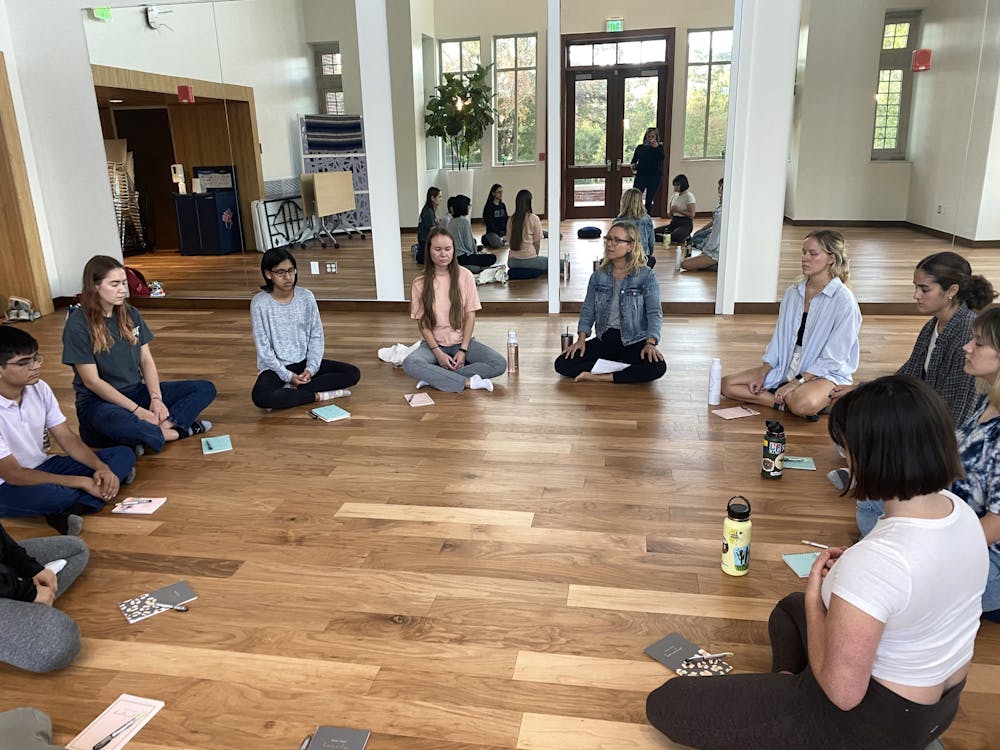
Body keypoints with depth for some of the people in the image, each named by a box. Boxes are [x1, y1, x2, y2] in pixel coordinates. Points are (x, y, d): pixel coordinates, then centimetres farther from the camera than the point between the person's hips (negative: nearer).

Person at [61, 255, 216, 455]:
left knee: (205, 389, -9)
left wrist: (156, 399, -13)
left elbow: (146, 360, 5)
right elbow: (92, 381, -15)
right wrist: (138, 410, -21)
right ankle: (175, 431, -20)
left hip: (136, 391, 6)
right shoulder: (78, 324, -12)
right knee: (115, 422, -44)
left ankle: (157, 430, -28)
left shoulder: (130, 314, 6)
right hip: (99, 401, -6)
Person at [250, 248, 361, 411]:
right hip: (276, 367, -3)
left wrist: (311, 368, -12)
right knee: (260, 397, -35)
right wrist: (288, 375, -16)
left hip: (304, 362, 4)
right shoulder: (260, 303, -12)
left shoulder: (306, 297, -5)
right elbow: (263, 347, -11)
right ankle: (318, 396, -17)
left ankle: (290, 390, -17)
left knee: (352, 373, -14)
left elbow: (316, 335, 0)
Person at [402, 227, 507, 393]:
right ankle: (468, 382, -24)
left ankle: (434, 377, -20)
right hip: (434, 343, -1)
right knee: (410, 364, -33)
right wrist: (438, 353, -17)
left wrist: (463, 350, -14)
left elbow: (470, 315, -4)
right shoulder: (420, 283, -6)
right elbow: (422, 323, -5)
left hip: (462, 341, 1)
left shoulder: (465, 275, -5)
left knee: (499, 364, -24)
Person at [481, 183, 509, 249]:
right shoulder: (489, 207, -8)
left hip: (503, 231, 6)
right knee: (498, 244, -33)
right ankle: (487, 240, -1)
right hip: (493, 232, -6)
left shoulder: (502, 205, 11)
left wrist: (507, 233, -6)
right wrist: (501, 235, -18)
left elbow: (506, 220, 11)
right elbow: (490, 224, -13)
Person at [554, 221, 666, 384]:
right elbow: (588, 310, 7)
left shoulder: (646, 276, -5)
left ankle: (600, 377, -22)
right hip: (604, 340, 4)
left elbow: (654, 313, -11)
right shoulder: (598, 276, 6)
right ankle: (625, 370, -14)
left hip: (634, 342, -3)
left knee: (657, 367, -34)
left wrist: (650, 343, -26)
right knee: (562, 363, -17)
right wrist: (581, 339, -8)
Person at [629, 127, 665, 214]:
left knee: (649, 200, 6)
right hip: (641, 175, 0)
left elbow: (662, 157, -15)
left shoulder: (660, 147, 4)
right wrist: (633, 165, -9)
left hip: (655, 177, 0)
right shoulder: (640, 147, 7)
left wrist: (656, 147, -22)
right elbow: (634, 160, 12)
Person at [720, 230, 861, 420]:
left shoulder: (844, 300, -13)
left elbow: (834, 358, -15)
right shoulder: (792, 293, 6)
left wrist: (797, 382, -21)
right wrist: (762, 373, -3)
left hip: (826, 374, -7)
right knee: (727, 384, -8)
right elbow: (779, 338, 10)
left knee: (803, 404, -41)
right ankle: (786, 403, -14)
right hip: (786, 368, 7)